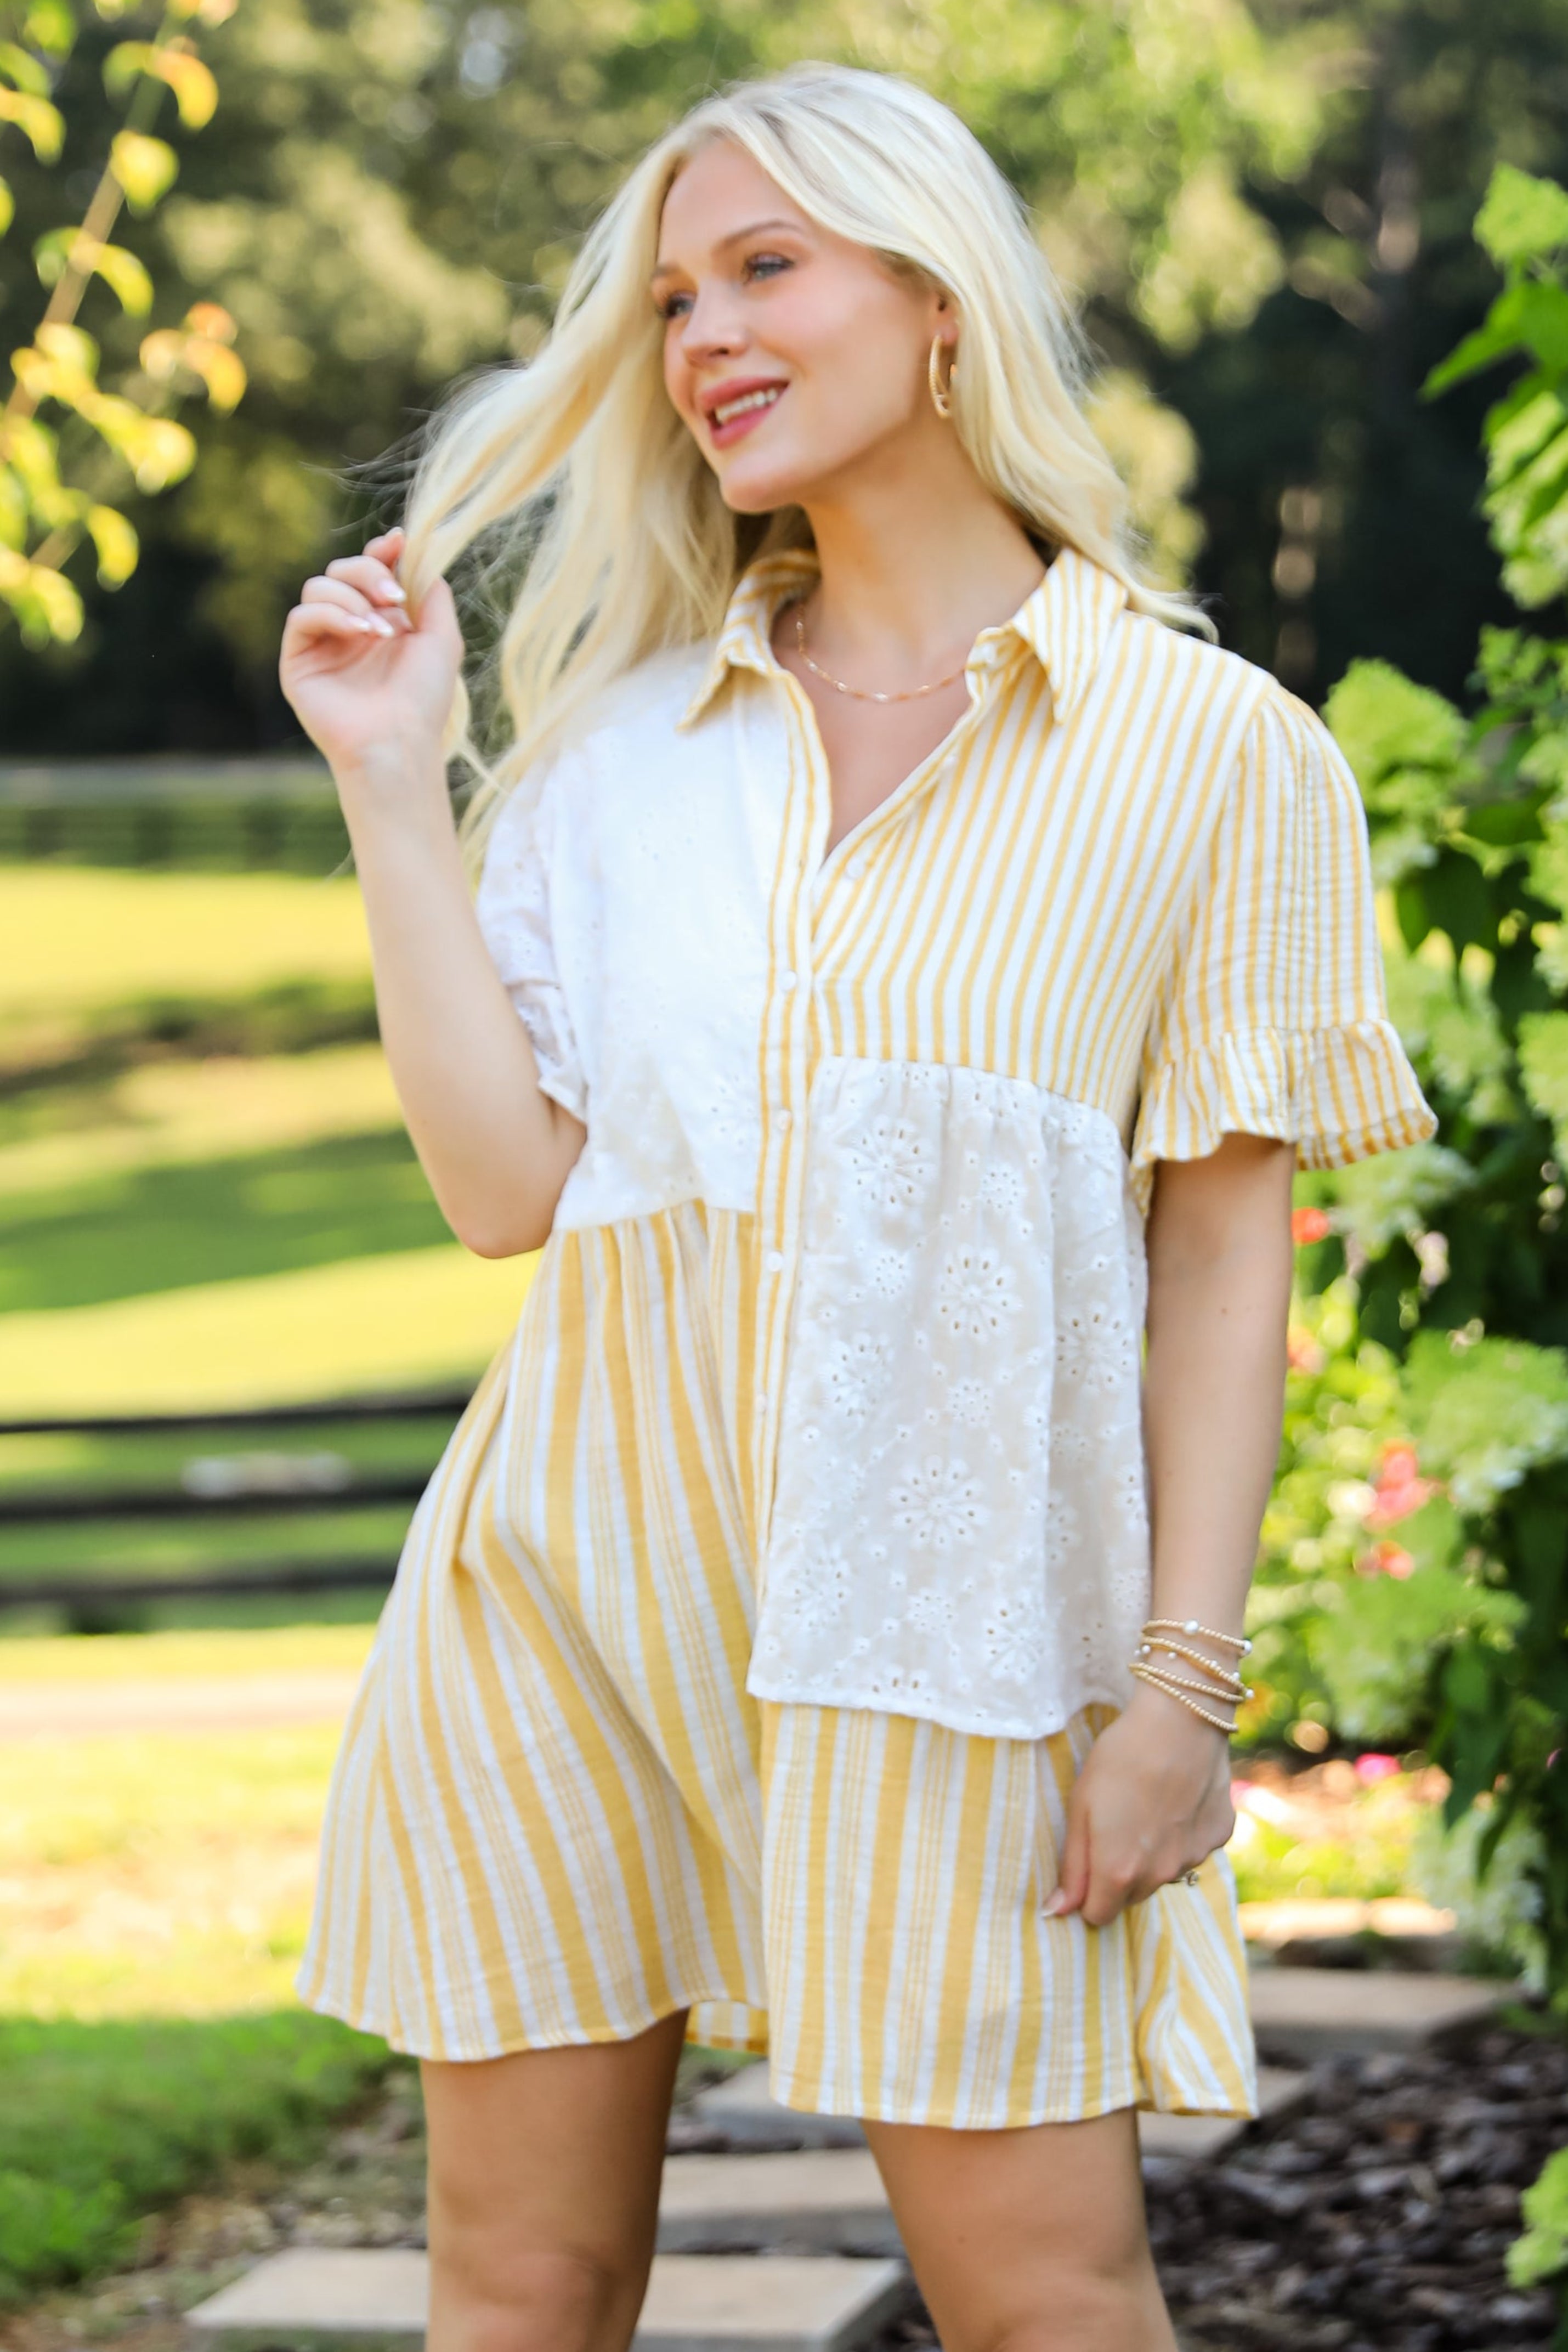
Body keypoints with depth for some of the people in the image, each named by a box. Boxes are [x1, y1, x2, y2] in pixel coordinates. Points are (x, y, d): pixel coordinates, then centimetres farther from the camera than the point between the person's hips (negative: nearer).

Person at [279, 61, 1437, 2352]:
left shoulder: (1209, 749, 0)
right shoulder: (624, 736, 10)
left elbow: (1228, 1257, -2)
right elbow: (507, 1183, 2)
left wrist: (1183, 1679, -7)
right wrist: (395, 788, 0)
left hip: (936, 1597, -3)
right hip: (577, 1562, 4)